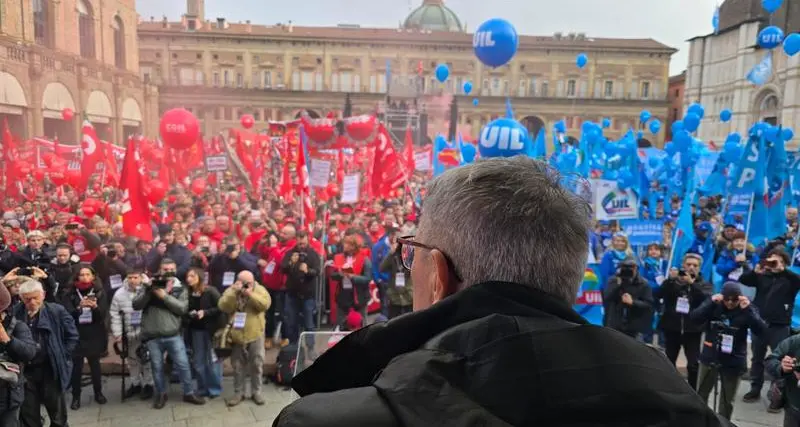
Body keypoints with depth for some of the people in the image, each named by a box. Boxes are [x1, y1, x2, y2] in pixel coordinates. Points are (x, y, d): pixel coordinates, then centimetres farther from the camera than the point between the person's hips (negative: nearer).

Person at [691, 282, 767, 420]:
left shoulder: (747, 310, -7)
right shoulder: (714, 306, -5)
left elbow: (761, 329, -19)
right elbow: (694, 317, -16)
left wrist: (748, 309, -29)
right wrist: (710, 302, -26)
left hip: (733, 362, -2)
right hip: (710, 358, 2)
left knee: (727, 401, 11)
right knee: (701, 394, 15)